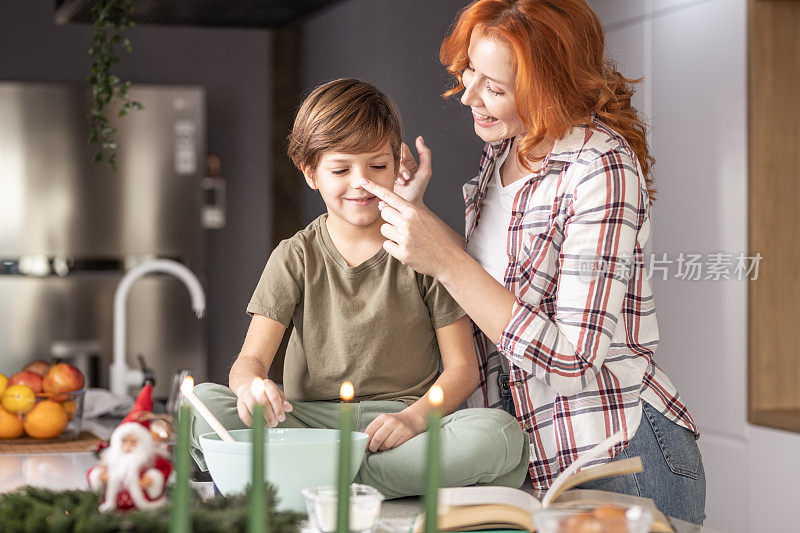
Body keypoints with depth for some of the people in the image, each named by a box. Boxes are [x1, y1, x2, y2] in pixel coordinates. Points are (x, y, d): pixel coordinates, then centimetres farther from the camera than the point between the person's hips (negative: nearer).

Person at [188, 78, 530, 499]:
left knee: (501, 437, -33)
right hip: (311, 420, 0)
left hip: (403, 424, 0)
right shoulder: (295, 258, 7)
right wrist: (251, 385, -28)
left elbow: (463, 366, 2)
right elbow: (251, 358, -1)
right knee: (202, 403, -26)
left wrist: (414, 416, -19)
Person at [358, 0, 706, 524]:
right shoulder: (505, 148, 6)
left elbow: (571, 359, -24)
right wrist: (417, 211, 3)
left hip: (618, 461, -7)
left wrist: (447, 261, -25)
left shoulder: (603, 168, -20)